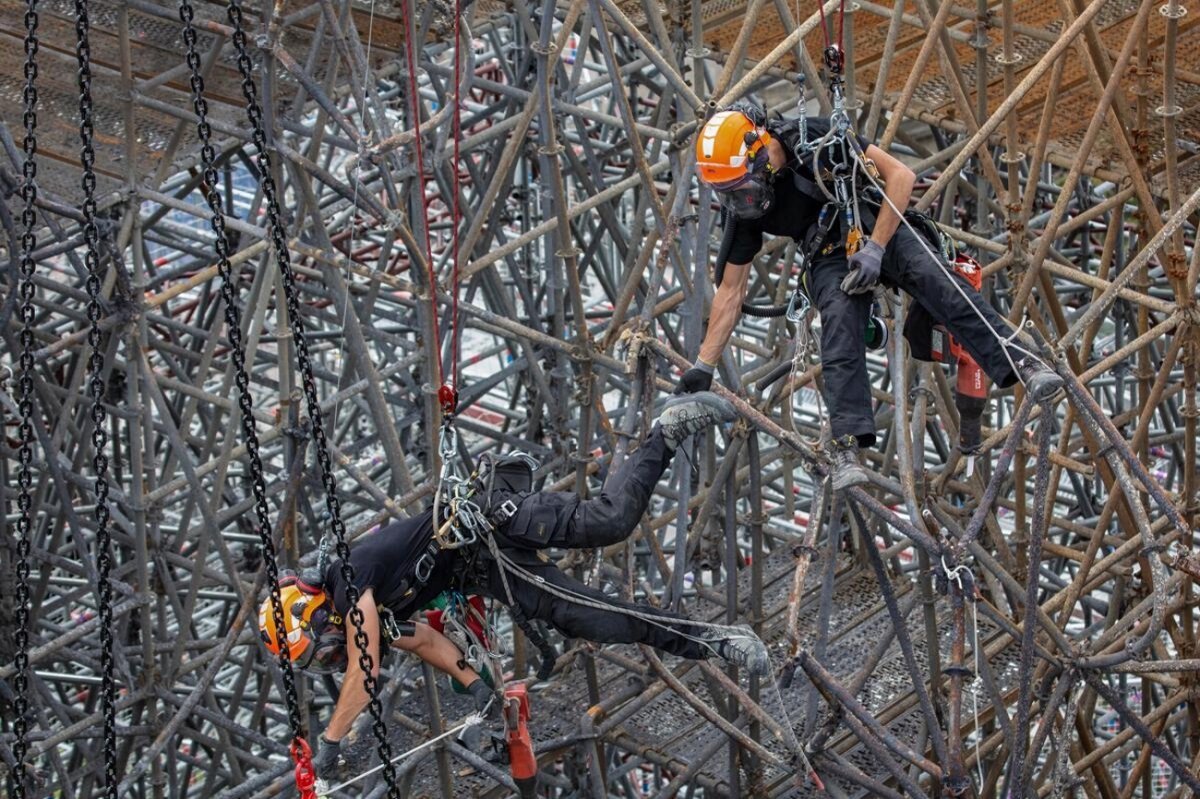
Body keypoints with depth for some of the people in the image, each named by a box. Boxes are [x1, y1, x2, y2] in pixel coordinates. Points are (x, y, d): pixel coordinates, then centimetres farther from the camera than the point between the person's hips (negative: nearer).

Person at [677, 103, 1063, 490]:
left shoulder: (816, 138, -21)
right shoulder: (742, 206, -10)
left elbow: (900, 175, -17)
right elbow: (730, 290, -1)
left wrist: (874, 248, -23)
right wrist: (703, 366, -2)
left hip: (881, 228, -2)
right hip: (831, 257, 2)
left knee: (934, 280, -29)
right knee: (840, 335, -26)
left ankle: (1018, 361, -36)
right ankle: (847, 445, -34)